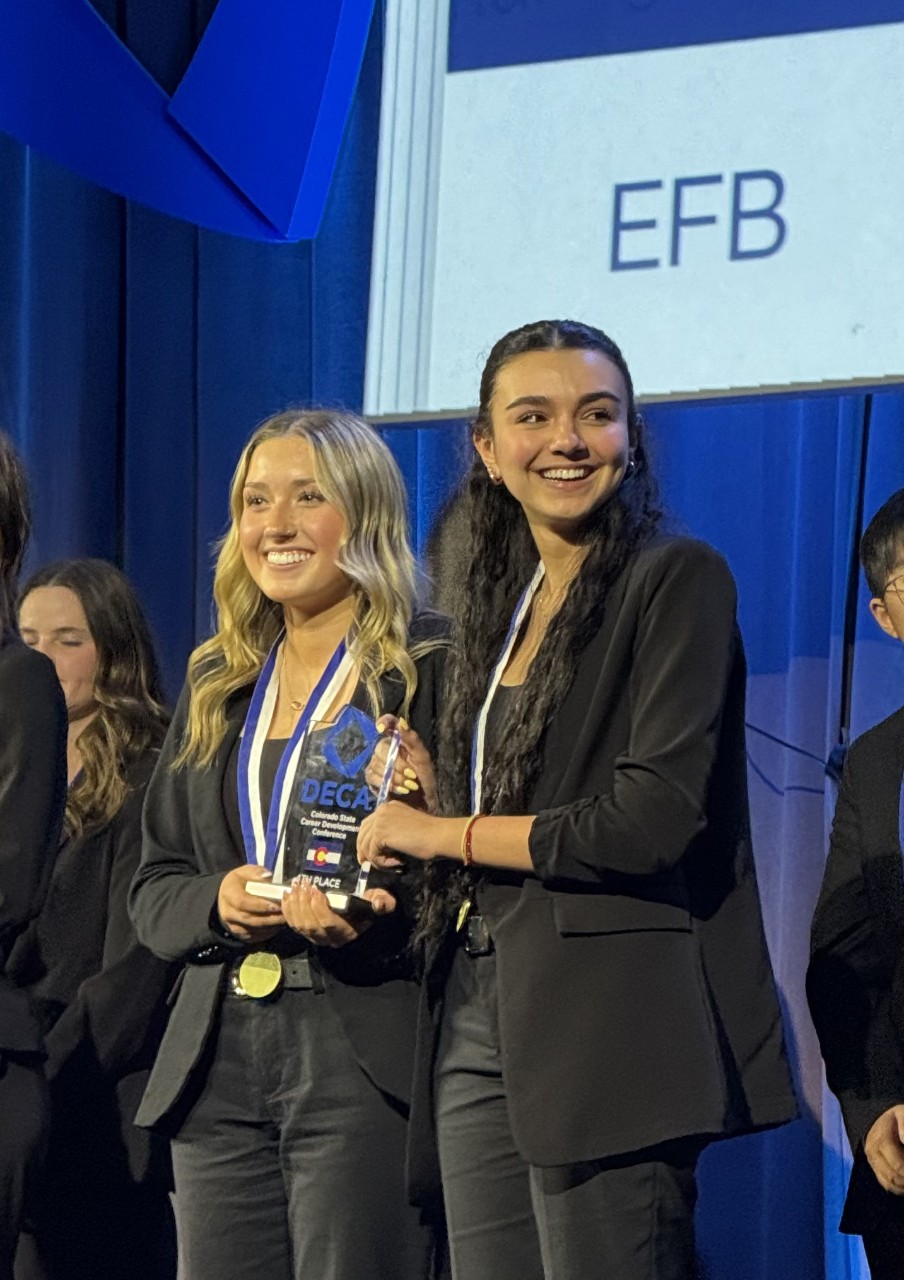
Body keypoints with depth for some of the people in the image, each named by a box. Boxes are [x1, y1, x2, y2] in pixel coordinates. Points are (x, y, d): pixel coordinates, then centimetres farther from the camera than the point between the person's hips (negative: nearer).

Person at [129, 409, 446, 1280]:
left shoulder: (432, 670, 0)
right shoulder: (218, 687, 18)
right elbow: (152, 887, 17)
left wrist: (371, 921, -22)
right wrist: (218, 901, -4)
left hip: (366, 1060, -5)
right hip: (219, 1064, 5)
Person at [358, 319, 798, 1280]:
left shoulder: (677, 580, -4)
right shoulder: (500, 600, 18)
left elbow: (655, 821, -15)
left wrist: (446, 835, -6)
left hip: (609, 1017, -7)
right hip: (478, 1016, 7)